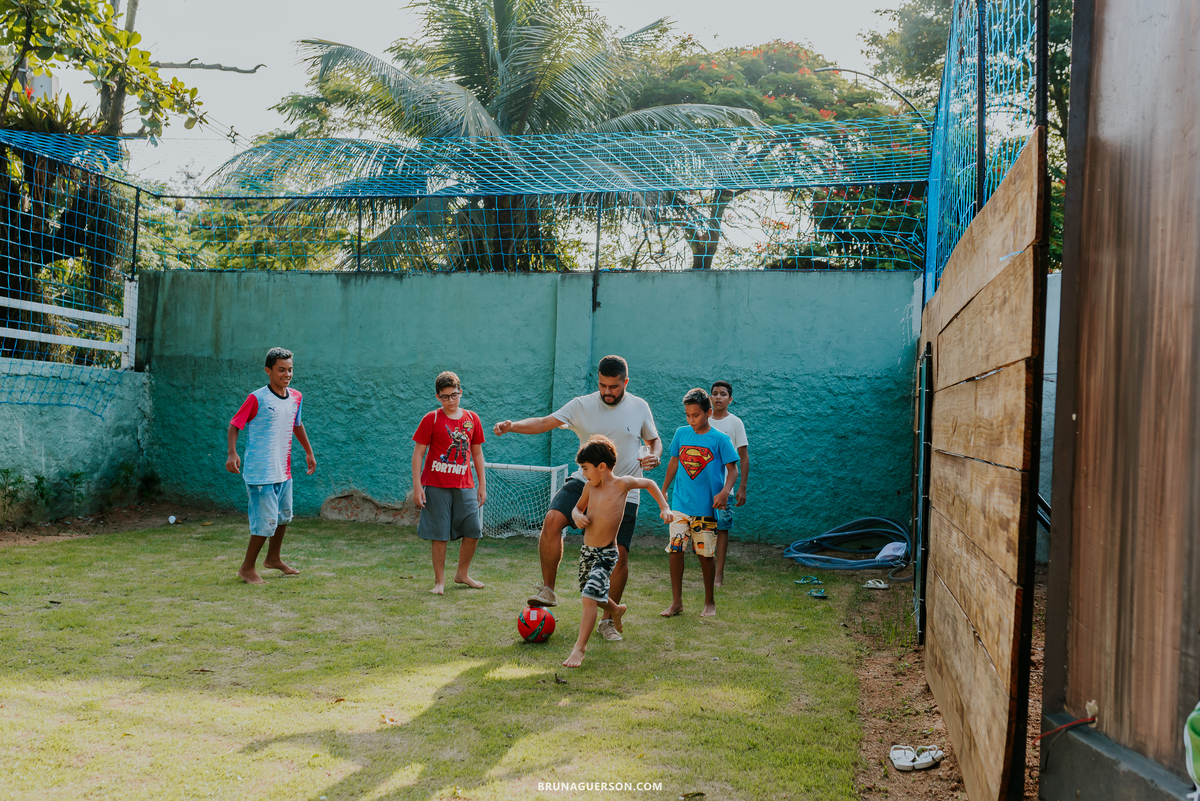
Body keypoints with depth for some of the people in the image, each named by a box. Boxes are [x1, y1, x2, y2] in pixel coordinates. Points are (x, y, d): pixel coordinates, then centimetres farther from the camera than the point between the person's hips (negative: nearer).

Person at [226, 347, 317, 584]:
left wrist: (308, 452, 28)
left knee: (283, 516, 21)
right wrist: (231, 453, -21)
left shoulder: (296, 397, 7)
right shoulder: (256, 399, -13)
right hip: (261, 473, -8)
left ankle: (273, 558, 42)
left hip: (283, 471, 8)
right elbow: (234, 425, -8)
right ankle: (247, 568, 10)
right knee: (266, 521, -7)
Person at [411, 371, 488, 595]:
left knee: (474, 531, 3)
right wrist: (417, 486, -10)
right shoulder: (431, 419, -3)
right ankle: (440, 580, 13)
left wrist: (482, 485, 11)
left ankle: (462, 574, 23)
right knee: (440, 535, -1)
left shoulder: (472, 419, 8)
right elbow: (418, 453, -3)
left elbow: (477, 453, 14)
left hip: (464, 485, 4)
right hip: (436, 486, -4)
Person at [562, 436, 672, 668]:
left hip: (606, 555, -6)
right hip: (586, 550, 6)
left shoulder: (621, 484, -12)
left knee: (590, 598, -17)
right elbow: (577, 507, 15)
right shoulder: (590, 487, 0)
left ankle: (579, 648, -11)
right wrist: (577, 516, -8)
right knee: (591, 597, 22)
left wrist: (664, 507, 0)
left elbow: (649, 483, 5)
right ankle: (616, 610, 53)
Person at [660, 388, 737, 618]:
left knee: (705, 554, 5)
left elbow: (732, 469, -3)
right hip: (680, 504, 3)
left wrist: (725, 491, -21)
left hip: (706, 507, -3)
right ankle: (676, 602, 7)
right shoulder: (681, 433, 5)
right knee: (675, 550, -4)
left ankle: (710, 602, 22)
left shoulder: (720, 439, -5)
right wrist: (663, 490, 21)